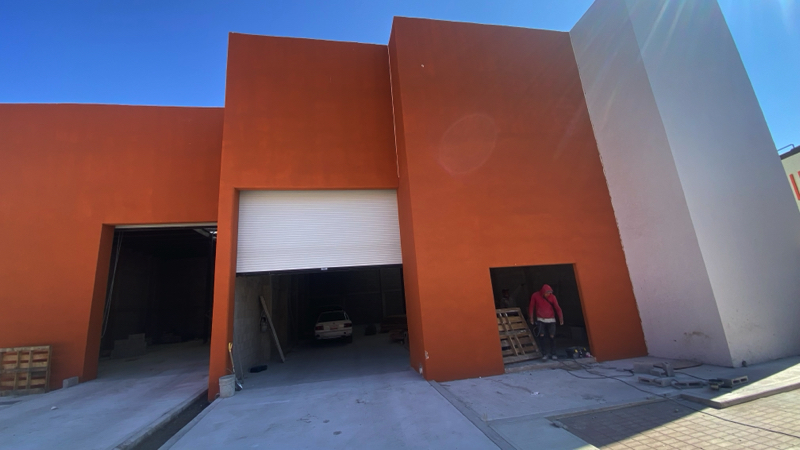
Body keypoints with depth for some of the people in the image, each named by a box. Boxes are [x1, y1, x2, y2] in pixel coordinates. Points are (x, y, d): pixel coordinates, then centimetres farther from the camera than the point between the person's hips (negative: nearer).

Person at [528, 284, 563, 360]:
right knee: (541, 336, -8)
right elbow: (531, 307, 2)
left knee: (552, 336, -1)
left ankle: (553, 354, 12)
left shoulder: (552, 297, -5)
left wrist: (561, 318, -20)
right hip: (540, 320, 0)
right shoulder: (535, 296, -5)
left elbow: (557, 308, -10)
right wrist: (531, 317, 1)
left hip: (551, 320, 1)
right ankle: (545, 354, 1)